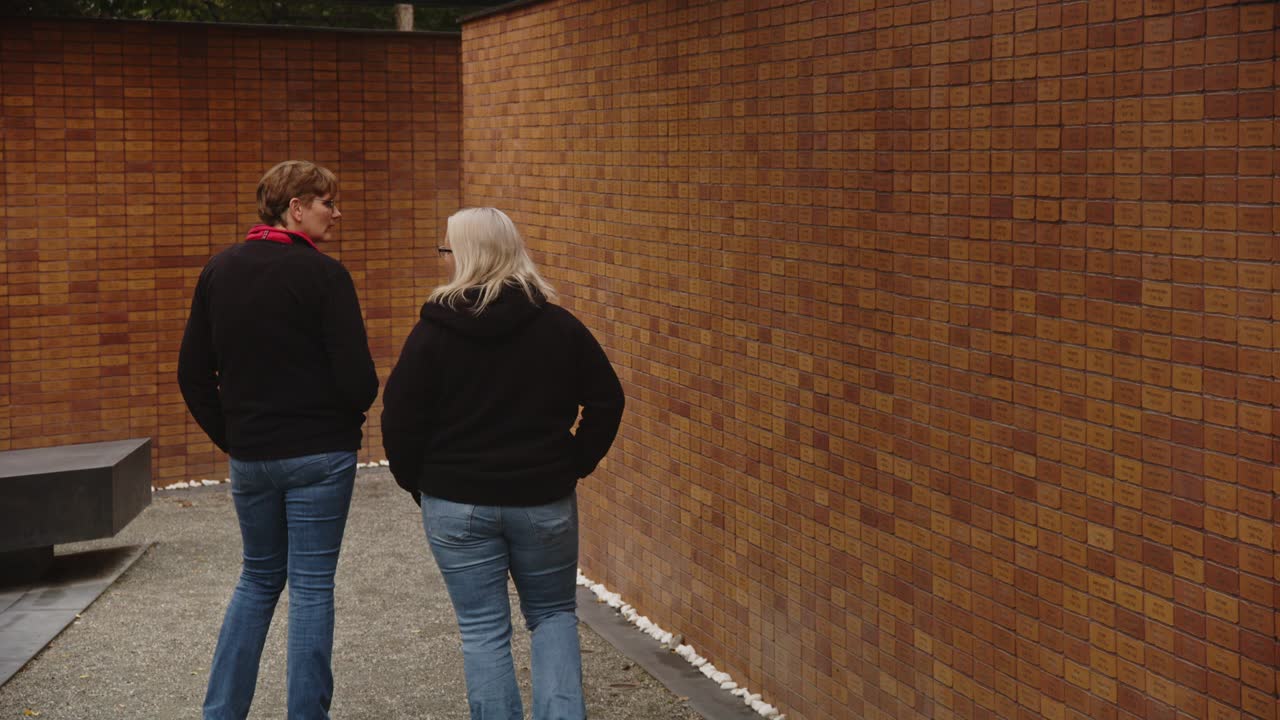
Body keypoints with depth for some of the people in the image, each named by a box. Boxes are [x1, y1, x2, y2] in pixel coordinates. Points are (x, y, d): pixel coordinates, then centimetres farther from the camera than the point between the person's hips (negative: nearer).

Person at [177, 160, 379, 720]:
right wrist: (349, 413, 5)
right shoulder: (322, 274, -13)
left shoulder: (219, 270, 5)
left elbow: (193, 373, 7)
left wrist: (228, 435, 14)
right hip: (319, 454, -5)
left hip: (249, 457, 5)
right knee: (311, 586, 5)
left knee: (258, 577, 20)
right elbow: (357, 378, -16)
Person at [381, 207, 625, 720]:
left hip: (457, 504, -1)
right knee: (553, 614, 18)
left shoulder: (433, 331, -7)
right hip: (544, 500, 2)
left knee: (483, 629, 9)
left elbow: (400, 419, -6)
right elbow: (606, 401, 1)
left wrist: (415, 482, 8)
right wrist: (575, 465, 8)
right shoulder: (558, 325, -1)